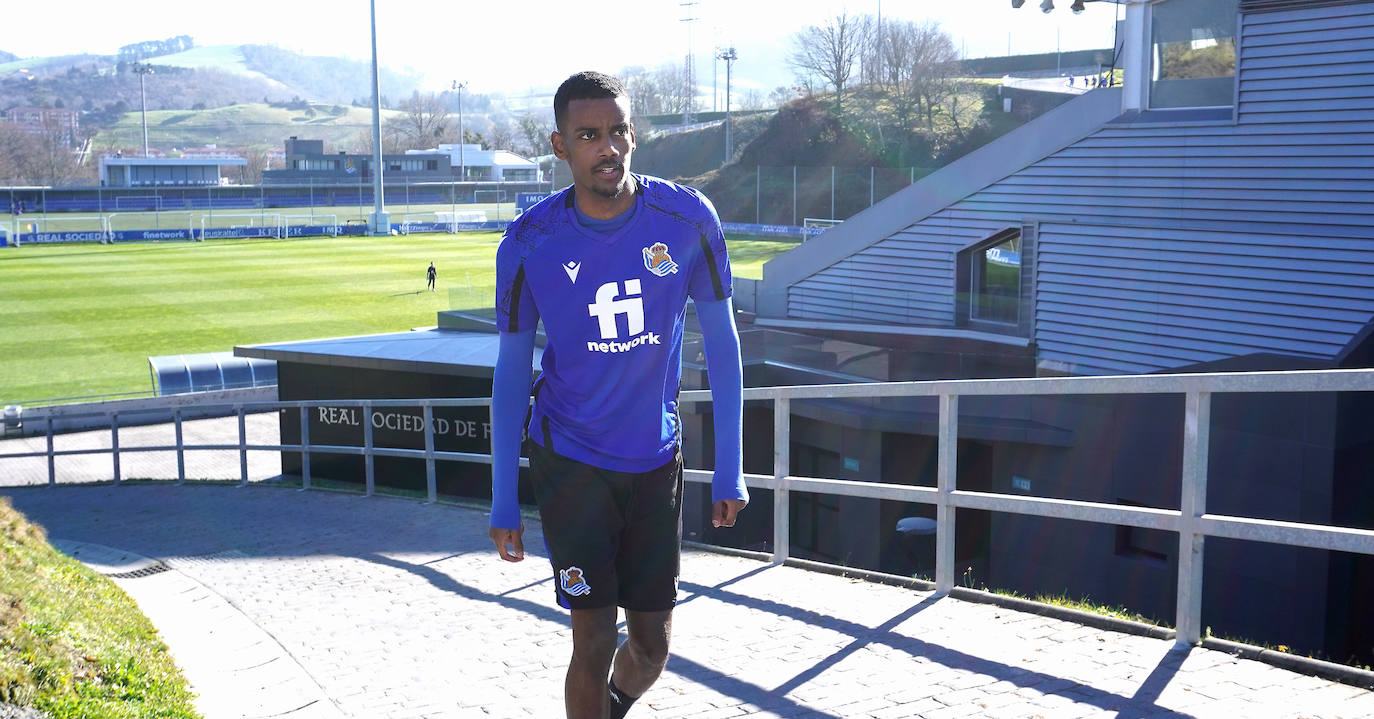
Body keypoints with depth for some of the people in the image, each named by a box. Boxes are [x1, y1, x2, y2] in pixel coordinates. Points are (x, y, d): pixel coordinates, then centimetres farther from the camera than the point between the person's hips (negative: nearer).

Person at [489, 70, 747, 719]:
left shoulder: (688, 219, -10)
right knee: (595, 642, -4)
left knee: (652, 646, 10)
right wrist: (503, 501, -2)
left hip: (655, 460, 2)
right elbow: (511, 370, -2)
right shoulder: (529, 244, -11)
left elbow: (720, 340, -1)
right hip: (568, 460, -2)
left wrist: (728, 469, -2)